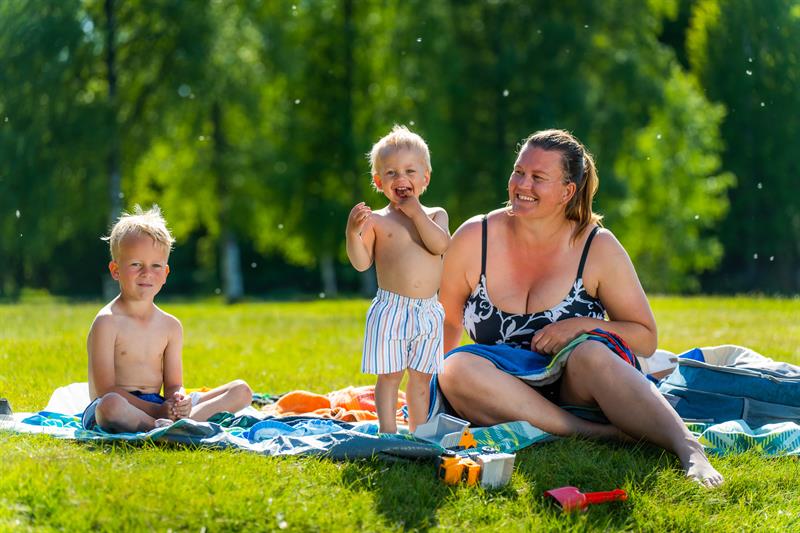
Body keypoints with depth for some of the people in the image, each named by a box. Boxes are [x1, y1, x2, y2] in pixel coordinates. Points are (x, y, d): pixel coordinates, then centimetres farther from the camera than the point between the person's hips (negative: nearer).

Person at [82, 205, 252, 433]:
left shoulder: (170, 326, 9)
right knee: (111, 405, -44)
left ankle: (179, 421, -29)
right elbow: (106, 391, -15)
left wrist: (178, 401, -17)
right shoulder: (107, 323, -9)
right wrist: (157, 411, -23)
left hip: (159, 406, 7)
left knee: (241, 391, -3)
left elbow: (173, 385, 9)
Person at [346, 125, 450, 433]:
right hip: (390, 309, -3)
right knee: (389, 374, 0)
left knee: (421, 376, 10)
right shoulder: (377, 220, 0)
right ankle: (388, 432, 6)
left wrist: (417, 212, -10)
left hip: (428, 311, 3)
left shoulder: (435, 215, 7)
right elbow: (361, 263, -5)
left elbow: (441, 244, -12)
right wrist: (353, 232, -21)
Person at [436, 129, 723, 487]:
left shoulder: (598, 247, -2)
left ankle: (688, 448, -48)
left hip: (576, 389, -2)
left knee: (588, 353, -36)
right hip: (505, 395, 2)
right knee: (457, 367, -32)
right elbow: (446, 322, 14)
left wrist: (582, 327, -14)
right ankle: (601, 433, -35)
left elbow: (646, 339, 1)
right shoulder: (474, 239, 0)